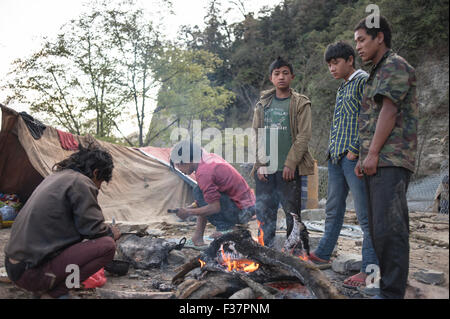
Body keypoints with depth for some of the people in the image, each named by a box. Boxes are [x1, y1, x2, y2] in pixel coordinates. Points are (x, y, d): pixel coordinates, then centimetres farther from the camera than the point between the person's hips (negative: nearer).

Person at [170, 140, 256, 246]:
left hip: (241, 212, -9)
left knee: (199, 192, -10)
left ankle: (224, 228, -6)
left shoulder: (203, 173, -19)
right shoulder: (211, 157, 9)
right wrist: (191, 207, 17)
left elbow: (215, 207, -21)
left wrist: (188, 212, -8)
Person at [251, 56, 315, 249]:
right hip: (264, 169, 4)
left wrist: (290, 164, -13)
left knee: (292, 213, 1)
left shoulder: (301, 104, 1)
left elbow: (304, 136, -6)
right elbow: (256, 135, 9)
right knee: (264, 213, 9)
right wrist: (260, 163, -1)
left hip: (289, 170, -4)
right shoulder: (263, 104, 12)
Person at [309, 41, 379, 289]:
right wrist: (333, 150, 14)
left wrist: (355, 150, -17)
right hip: (337, 157, 9)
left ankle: (369, 270, -1)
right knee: (333, 209, 17)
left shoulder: (363, 81, -5)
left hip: (354, 157, -9)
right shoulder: (342, 88, 21)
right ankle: (323, 254, 28)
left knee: (365, 214, -6)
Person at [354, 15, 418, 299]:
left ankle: (392, 292, -9)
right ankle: (387, 283, 17)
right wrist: (363, 157, 16)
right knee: (378, 227, 10)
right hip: (376, 162, 10)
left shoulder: (395, 66, -3)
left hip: (391, 161, -10)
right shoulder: (377, 73, 26)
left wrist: (373, 153, -16)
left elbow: (389, 111, -13)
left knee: (389, 228, -13)